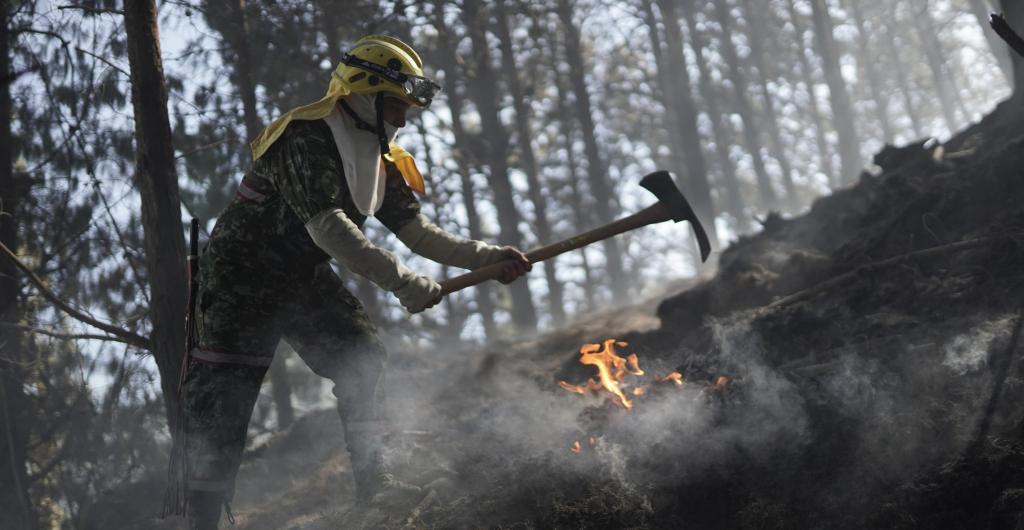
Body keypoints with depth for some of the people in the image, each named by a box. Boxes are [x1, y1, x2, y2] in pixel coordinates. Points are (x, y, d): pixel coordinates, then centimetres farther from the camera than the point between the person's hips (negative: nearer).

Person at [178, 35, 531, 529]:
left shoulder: (380, 159, 5)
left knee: (361, 361, 2)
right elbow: (327, 228, -34)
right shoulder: (306, 138, -24)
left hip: (305, 277, 9)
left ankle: (371, 480, 11)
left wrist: (486, 257, -8)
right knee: (222, 400, -11)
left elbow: (416, 229, 4)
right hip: (244, 277, -9)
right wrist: (403, 283, -37)